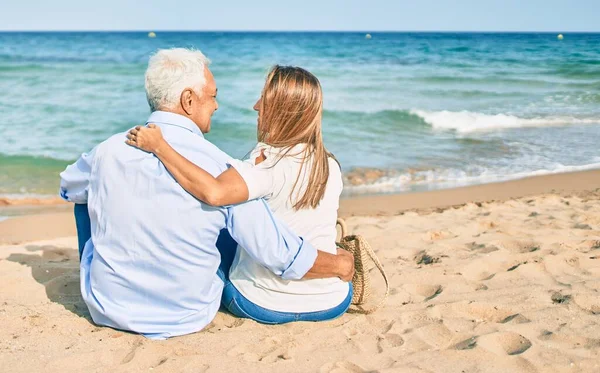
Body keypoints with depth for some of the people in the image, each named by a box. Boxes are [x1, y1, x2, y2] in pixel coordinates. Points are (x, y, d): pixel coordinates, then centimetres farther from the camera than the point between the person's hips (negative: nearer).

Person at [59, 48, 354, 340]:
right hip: (187, 320, -1)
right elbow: (283, 257, -17)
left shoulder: (108, 151, -12)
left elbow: (68, 188, 14)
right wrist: (341, 265, 1)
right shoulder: (221, 168, -21)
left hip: (106, 310, 2)